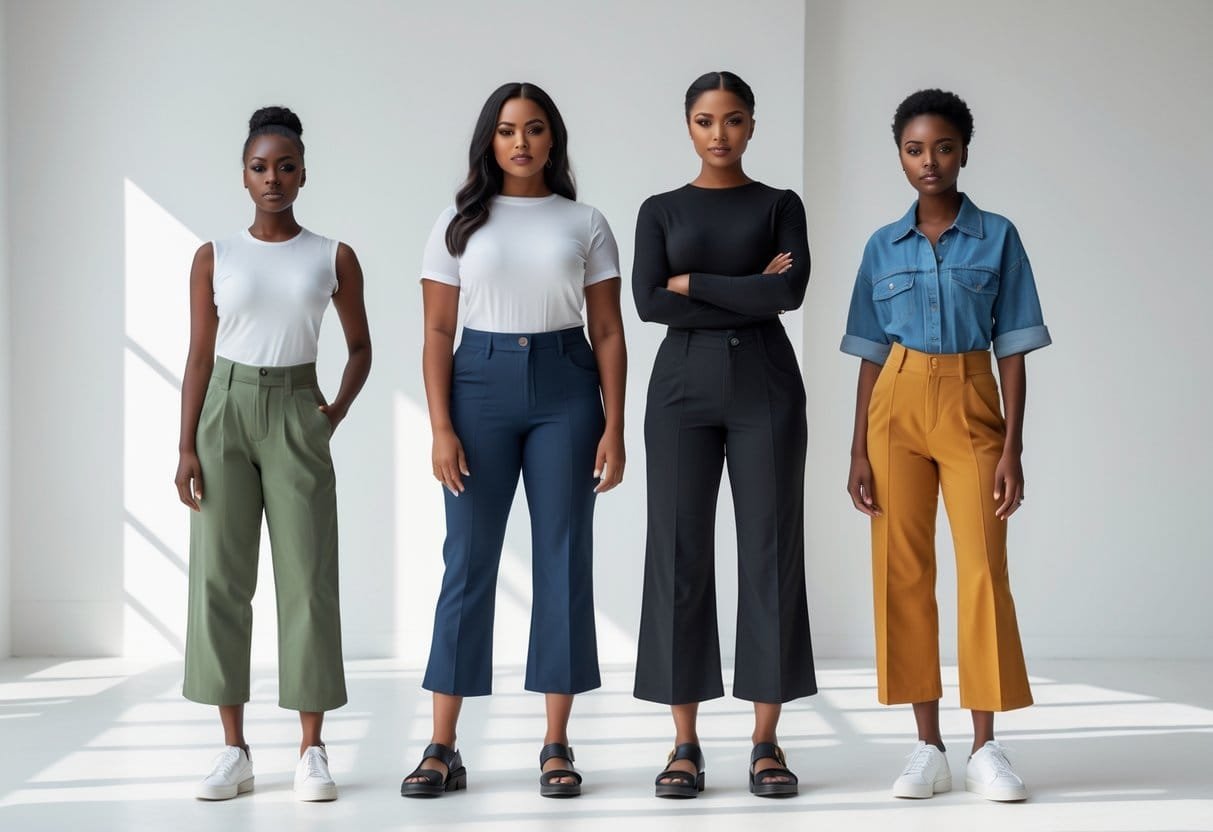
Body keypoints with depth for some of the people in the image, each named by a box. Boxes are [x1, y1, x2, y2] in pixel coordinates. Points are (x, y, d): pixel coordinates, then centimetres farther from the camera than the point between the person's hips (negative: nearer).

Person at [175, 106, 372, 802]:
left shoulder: (334, 258, 4)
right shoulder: (215, 258, 6)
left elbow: (361, 346, 13)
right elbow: (200, 356, 6)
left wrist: (340, 407, -4)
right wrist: (187, 448, -1)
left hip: (295, 414, -1)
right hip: (225, 411, 1)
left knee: (308, 578, -3)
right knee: (221, 576, -1)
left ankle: (312, 752, 4)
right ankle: (235, 751, 8)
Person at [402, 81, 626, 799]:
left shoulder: (585, 223, 7)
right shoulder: (460, 224, 7)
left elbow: (608, 332, 5)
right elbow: (438, 333, 3)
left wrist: (614, 426, -3)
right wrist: (441, 428, -6)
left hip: (565, 388, 0)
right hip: (481, 383, 0)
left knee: (564, 560, 2)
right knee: (469, 560, 0)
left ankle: (557, 747, 10)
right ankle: (444, 748, 5)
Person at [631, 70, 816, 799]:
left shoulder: (781, 205, 7)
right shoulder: (661, 211, 8)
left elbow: (791, 291, -11)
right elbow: (650, 302, -8)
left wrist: (693, 282, -8)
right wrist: (750, 293, -10)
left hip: (765, 388, 0)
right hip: (683, 388, 0)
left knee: (771, 555, -1)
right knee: (680, 559, -1)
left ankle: (767, 741, 6)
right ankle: (686, 743, 7)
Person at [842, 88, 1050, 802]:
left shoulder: (997, 238, 3)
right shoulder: (883, 247, 8)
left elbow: (1013, 351, 1)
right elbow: (871, 357, 9)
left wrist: (1013, 447, -6)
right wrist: (860, 451, 3)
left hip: (971, 403, -2)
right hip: (898, 404, 2)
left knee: (984, 571, -6)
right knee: (903, 572, 1)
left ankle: (987, 747, 2)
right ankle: (929, 745, 9)